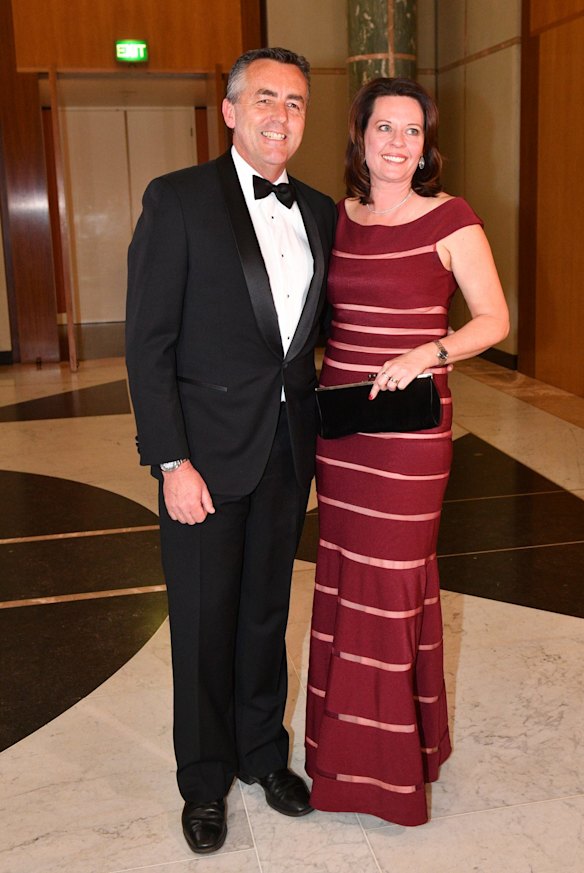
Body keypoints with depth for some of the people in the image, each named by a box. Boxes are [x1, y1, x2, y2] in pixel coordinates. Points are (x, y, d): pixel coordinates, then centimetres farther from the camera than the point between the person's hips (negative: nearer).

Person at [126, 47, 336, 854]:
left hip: (289, 450, 4)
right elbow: (149, 342, -12)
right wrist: (172, 462, -16)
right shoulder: (177, 199, -8)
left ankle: (263, 751, 39)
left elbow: (317, 327, 12)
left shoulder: (319, 212, 7)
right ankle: (205, 779, 31)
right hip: (209, 453, -4)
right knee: (205, 623, 10)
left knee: (266, 612, 18)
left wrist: (319, 424, 3)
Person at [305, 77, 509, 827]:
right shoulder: (336, 218, 9)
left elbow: (494, 320, -5)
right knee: (343, 574, 10)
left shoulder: (450, 219, -5)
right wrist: (317, 384, 5)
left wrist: (426, 352, -20)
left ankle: (397, 749, 22)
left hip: (409, 422, -5)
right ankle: (350, 736, 28)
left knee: (393, 579, 2)